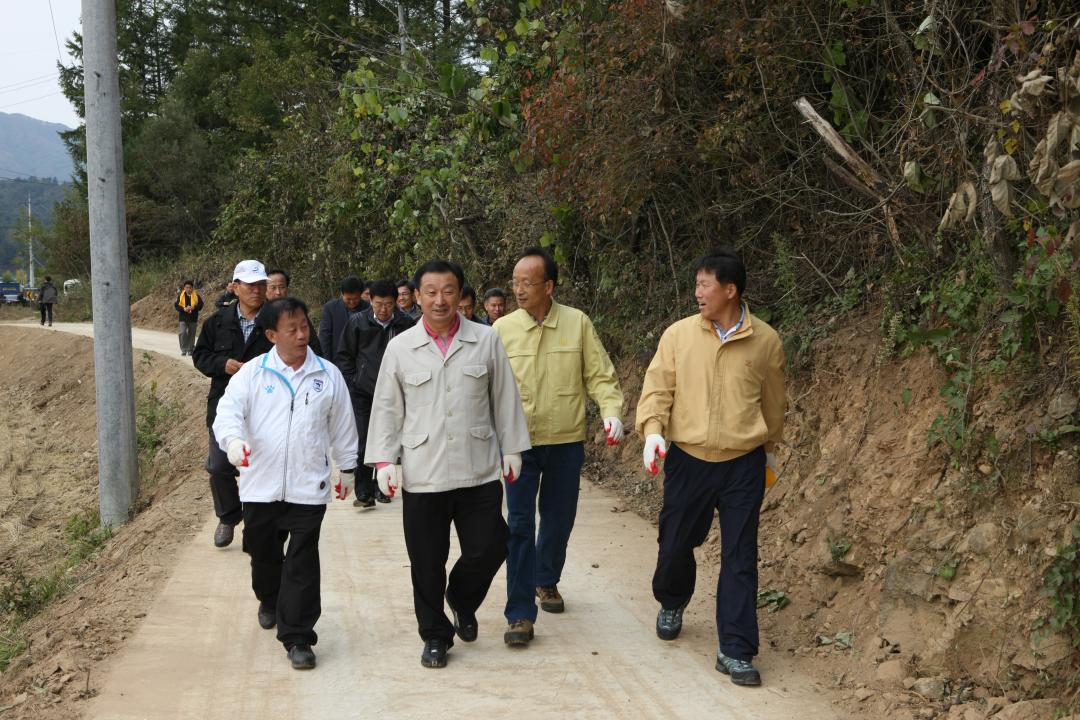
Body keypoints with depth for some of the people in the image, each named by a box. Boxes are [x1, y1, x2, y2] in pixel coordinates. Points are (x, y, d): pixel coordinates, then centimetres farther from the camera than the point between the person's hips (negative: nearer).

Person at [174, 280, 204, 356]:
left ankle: (190, 350, 17)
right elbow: (176, 305, 0)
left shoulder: (196, 296, 4)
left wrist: (193, 307, -19)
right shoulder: (180, 296, 4)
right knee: (183, 333, -13)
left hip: (193, 319, 1)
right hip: (183, 318, -1)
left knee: (191, 334, 7)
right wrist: (184, 309, -17)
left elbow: (201, 305, 0)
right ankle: (183, 350, -8)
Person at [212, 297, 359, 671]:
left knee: (302, 565, -3)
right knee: (263, 555, 17)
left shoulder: (328, 375, 4)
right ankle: (270, 601, 47)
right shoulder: (252, 373, 0)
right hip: (260, 486, 1)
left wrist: (346, 470, 17)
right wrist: (233, 440, -32)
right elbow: (228, 410, -11)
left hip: (308, 488, -1)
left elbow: (342, 428, 12)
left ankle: (297, 638, 3)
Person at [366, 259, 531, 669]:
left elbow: (504, 399, 8)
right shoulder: (400, 348, 2)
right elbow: (386, 408, 6)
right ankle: (435, 635, 23)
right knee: (427, 562, 5)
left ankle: (462, 599, 33)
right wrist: (384, 460, -1)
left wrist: (511, 450, 9)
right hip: (422, 475, 0)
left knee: (488, 550, 1)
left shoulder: (486, 341, 2)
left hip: (479, 470, 0)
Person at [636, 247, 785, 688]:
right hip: (688, 459, 1)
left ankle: (736, 652, 7)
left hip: (744, 465, -1)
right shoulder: (679, 335, -2)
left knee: (739, 559, 0)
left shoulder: (766, 342, -2)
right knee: (675, 544, 13)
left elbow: (772, 402, 11)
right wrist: (652, 431, -17)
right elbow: (657, 388, 0)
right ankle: (672, 605, 45)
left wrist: (770, 448, 21)